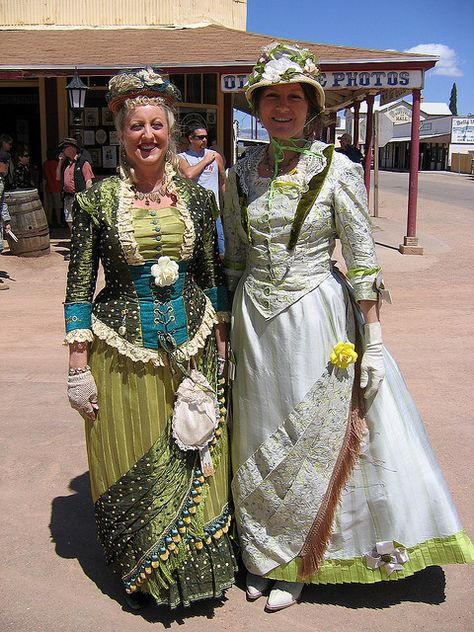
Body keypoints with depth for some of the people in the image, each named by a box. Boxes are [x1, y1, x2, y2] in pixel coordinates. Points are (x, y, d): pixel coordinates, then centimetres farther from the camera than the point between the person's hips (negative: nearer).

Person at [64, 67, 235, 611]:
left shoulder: (195, 198, 4)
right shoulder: (97, 200, -4)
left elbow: (212, 277, 10)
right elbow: (79, 286, -4)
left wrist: (222, 347, 8)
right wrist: (78, 364, -7)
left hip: (192, 346, 3)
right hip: (122, 349, -2)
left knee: (195, 460, 12)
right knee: (131, 465, 11)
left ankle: (196, 565, 35)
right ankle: (140, 575, 34)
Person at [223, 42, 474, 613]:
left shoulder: (337, 170, -8)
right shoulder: (240, 175, 4)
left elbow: (363, 262, -7)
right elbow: (233, 261, 11)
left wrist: (372, 344, -10)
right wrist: (226, 329, 12)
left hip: (317, 320, -3)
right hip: (254, 323, 4)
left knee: (312, 439, 7)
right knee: (259, 440, 13)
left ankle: (293, 564, 29)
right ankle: (261, 557, 35)